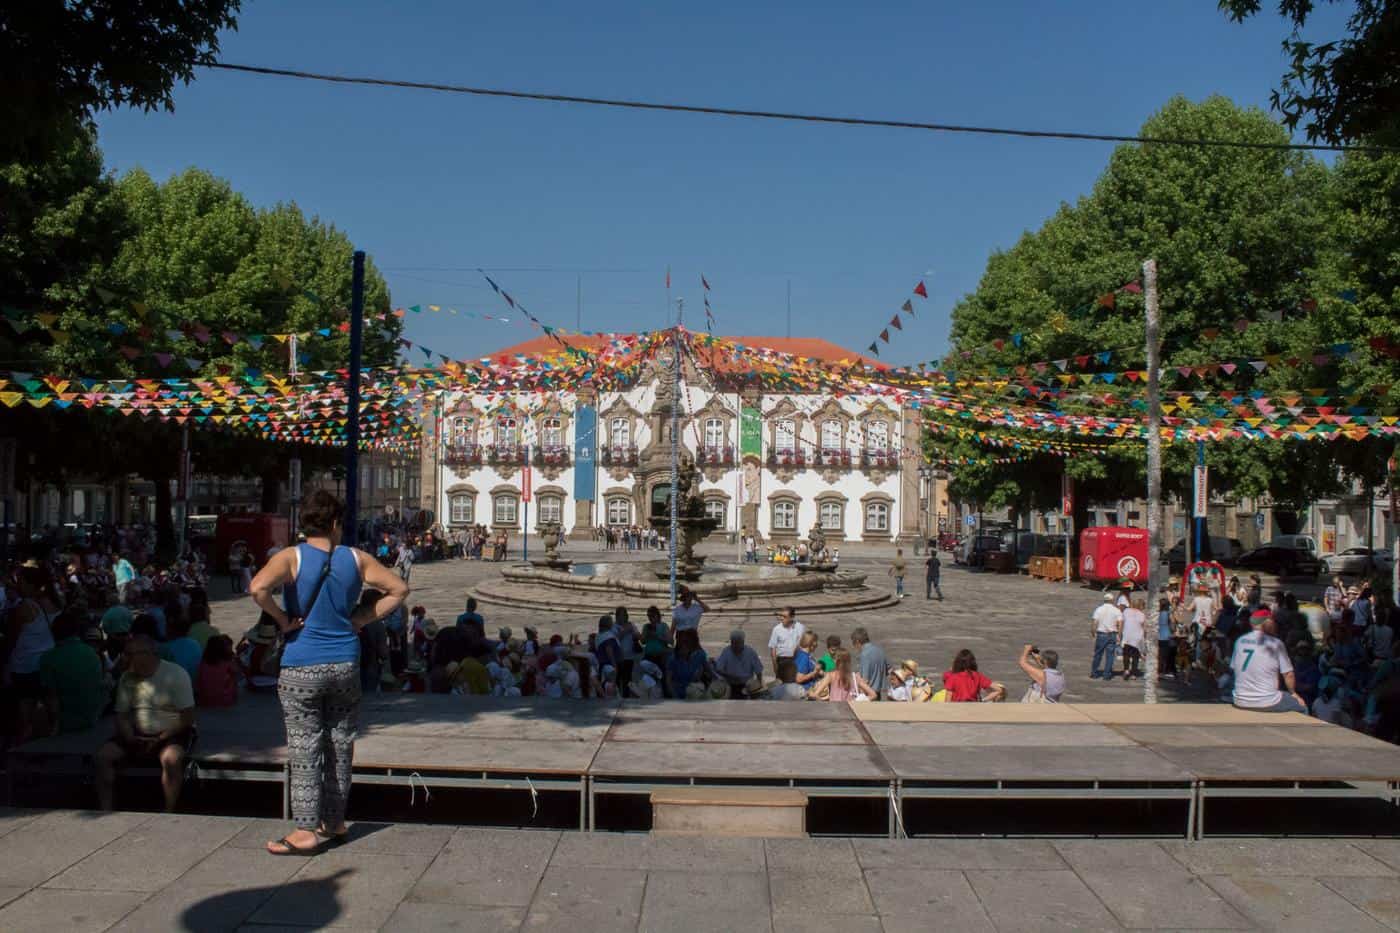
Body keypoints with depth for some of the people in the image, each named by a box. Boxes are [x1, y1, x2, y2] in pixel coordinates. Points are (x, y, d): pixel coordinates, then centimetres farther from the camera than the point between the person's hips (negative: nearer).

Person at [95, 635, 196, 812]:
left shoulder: (176, 674, -12)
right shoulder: (127, 678, 6)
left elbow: (188, 718, -13)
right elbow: (121, 714, 7)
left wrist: (159, 739, -19)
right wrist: (130, 739, -12)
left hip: (171, 734, -6)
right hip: (137, 734, 6)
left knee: (171, 758, -35)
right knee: (104, 754, -16)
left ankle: (168, 815, -24)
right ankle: (105, 810, -9)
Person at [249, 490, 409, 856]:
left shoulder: (292, 557, -7)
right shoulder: (355, 558, 2)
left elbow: (258, 587, -25)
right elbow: (399, 589, 6)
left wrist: (283, 619, -11)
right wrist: (362, 618, 6)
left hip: (301, 668, -3)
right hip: (345, 664, 3)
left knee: (304, 751, 4)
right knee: (340, 748, 13)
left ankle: (306, 831, 7)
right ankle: (334, 823, 25)